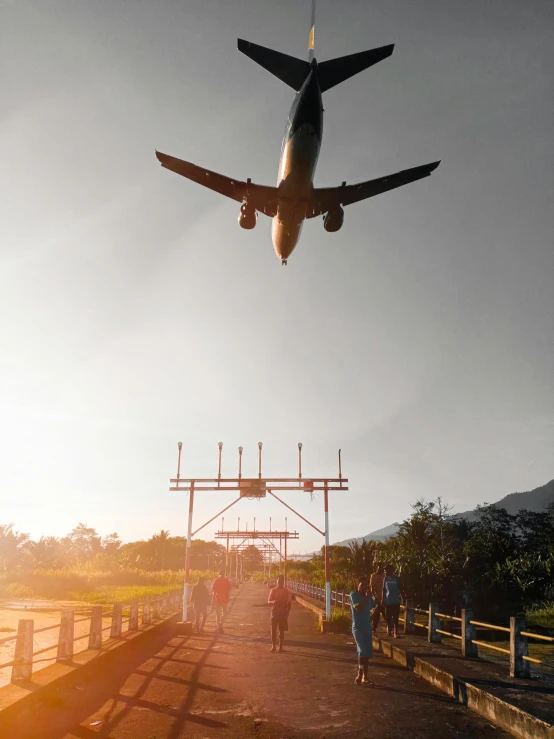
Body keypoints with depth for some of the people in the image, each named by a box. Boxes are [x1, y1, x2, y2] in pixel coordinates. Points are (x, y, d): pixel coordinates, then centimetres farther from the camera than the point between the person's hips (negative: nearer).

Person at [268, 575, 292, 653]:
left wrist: (287, 613, -5)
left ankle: (280, 646, 11)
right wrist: (273, 602, -20)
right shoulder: (273, 590, 3)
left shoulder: (286, 591, 0)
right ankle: (273, 646, 3)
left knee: (281, 630, 4)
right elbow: (269, 601, 3)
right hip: (274, 612, 1)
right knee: (273, 629, -3)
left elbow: (289, 602, 2)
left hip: (283, 612, -1)